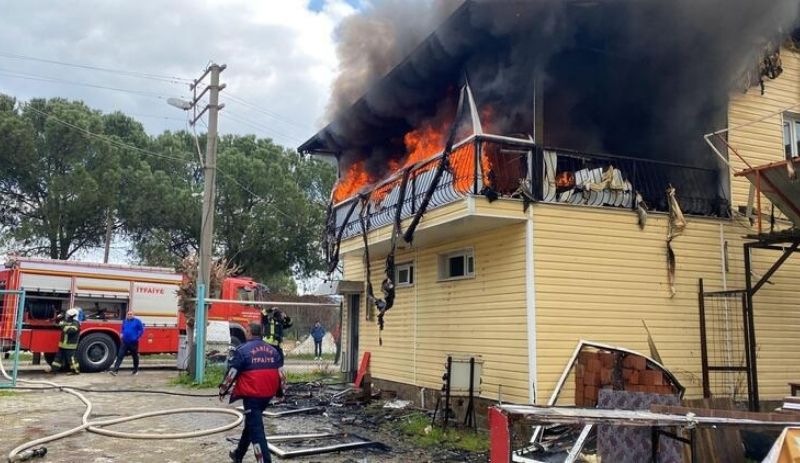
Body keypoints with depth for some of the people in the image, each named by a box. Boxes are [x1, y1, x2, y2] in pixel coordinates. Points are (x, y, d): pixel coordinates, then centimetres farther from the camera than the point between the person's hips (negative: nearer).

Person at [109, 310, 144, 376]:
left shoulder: (137, 321, -5)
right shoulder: (124, 321, 9)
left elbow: (141, 330, -4)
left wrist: (137, 337, -12)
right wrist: (122, 334, 8)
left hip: (133, 343, -3)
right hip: (124, 342, 3)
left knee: (135, 357, 10)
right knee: (120, 356, -7)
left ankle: (136, 370, 24)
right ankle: (115, 370, -12)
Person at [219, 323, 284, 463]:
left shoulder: (242, 350, -8)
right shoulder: (273, 350, 8)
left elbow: (231, 373, -6)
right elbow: (281, 374, 11)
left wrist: (223, 390, 7)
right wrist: (280, 391, 24)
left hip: (251, 394, -6)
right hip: (268, 394, 7)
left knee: (256, 428, -3)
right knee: (251, 422, 23)